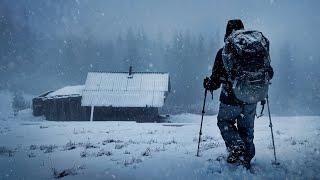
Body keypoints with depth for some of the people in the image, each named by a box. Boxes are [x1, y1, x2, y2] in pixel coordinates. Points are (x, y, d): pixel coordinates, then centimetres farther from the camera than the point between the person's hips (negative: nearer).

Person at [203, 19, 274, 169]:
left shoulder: (223, 53, -10)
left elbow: (215, 81, -10)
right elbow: (269, 73, 4)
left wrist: (208, 84, 12)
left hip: (230, 101, -3)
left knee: (224, 122, 22)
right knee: (246, 130, 20)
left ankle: (236, 147, 2)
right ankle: (246, 160, 23)